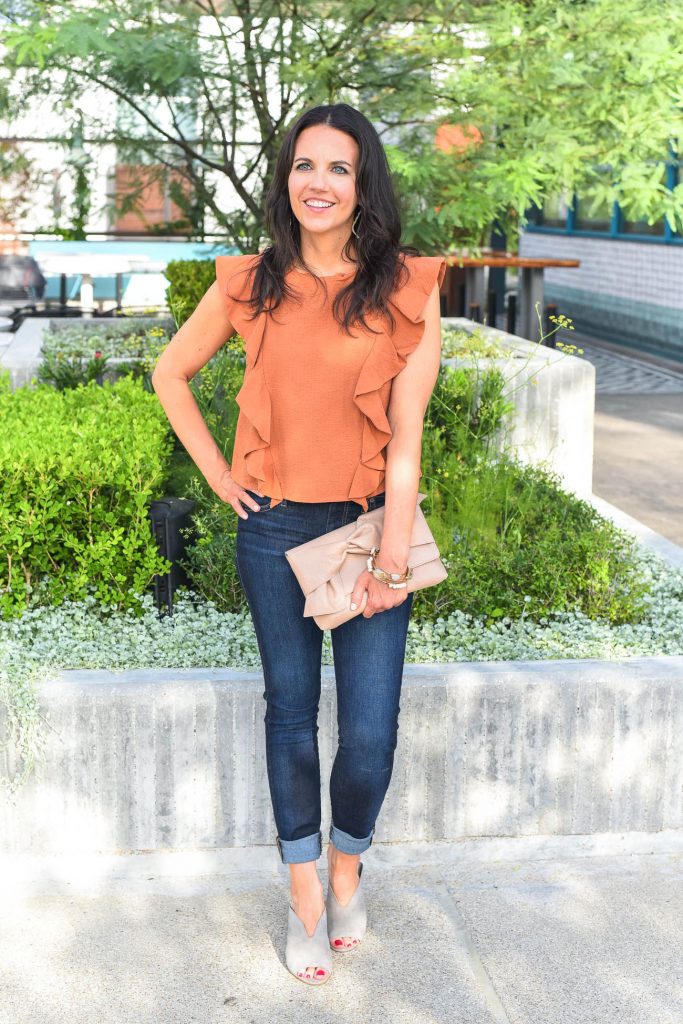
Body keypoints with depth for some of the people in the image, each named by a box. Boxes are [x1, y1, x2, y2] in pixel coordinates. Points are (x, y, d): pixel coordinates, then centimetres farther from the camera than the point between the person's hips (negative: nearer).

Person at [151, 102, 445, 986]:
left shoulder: (408, 287, -5)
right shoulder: (249, 283, 0)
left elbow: (406, 430, -9)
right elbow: (170, 373, 13)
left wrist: (392, 558, -12)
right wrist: (215, 472, 3)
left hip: (370, 523, -1)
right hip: (274, 529, 1)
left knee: (371, 731, -3)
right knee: (291, 714, 9)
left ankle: (348, 862, 28)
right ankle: (305, 896, 26)